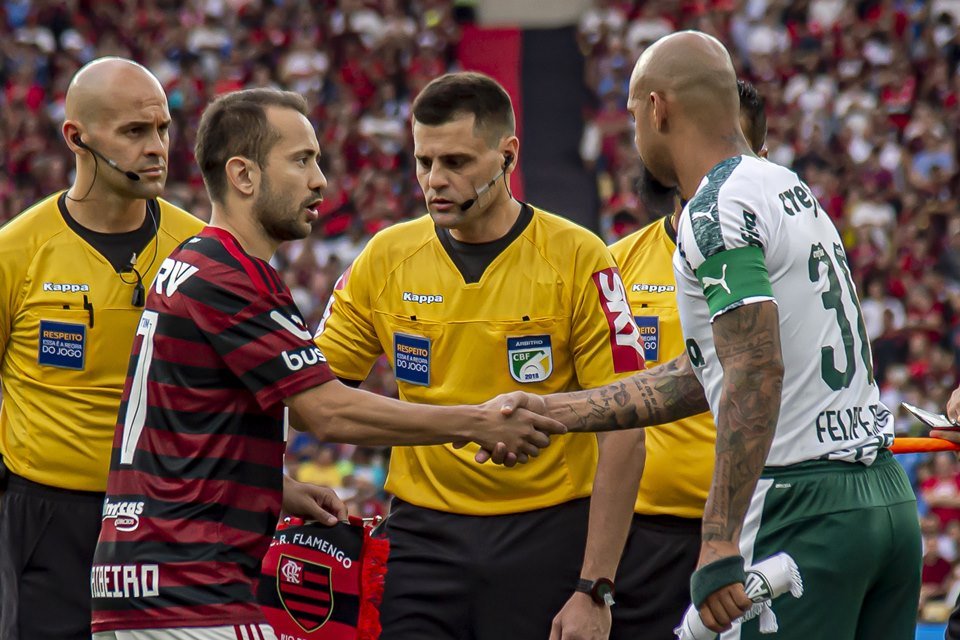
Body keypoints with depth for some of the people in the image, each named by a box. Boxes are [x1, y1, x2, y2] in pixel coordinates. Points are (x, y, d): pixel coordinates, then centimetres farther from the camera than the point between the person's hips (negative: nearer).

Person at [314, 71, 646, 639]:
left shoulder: (577, 258, -6)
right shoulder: (386, 258, 4)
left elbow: (623, 431, -7)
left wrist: (595, 588, -12)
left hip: (545, 532, -2)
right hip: (423, 534, 2)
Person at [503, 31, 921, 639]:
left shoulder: (717, 209, -10)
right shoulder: (792, 189, 19)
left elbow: (757, 373, -22)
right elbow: (700, 377, 24)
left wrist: (720, 545, -25)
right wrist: (547, 411, 27)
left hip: (800, 508, -9)